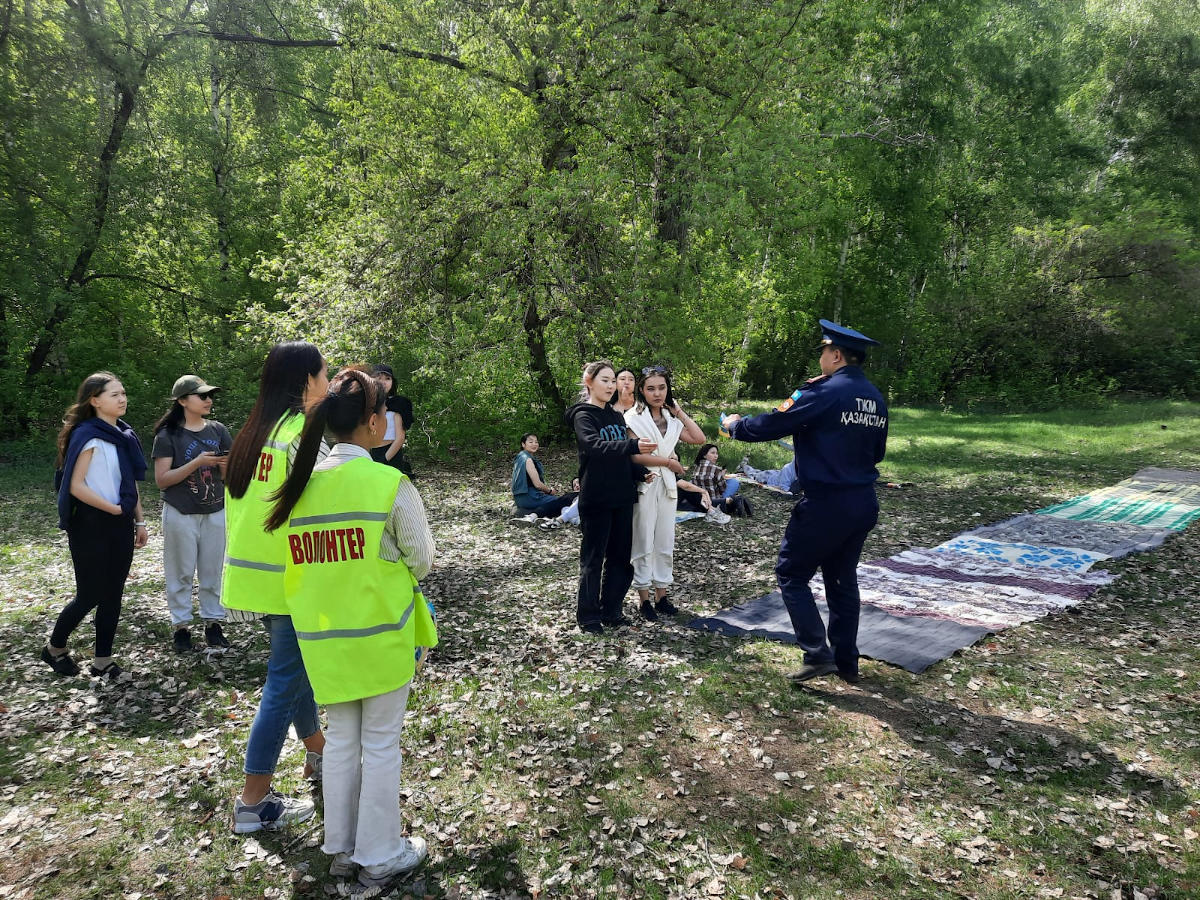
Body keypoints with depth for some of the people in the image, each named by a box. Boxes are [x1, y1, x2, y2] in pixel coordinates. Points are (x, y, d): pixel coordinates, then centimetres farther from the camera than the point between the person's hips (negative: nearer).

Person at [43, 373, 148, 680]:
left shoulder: (124, 435, 9)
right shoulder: (88, 435, -13)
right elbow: (76, 486, -18)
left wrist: (139, 521, 13)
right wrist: (114, 509, -13)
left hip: (121, 526, 7)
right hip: (92, 526, -7)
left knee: (113, 595, 9)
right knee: (90, 595, 2)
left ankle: (102, 660, 19)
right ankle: (54, 649, 27)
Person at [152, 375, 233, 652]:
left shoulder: (218, 431, 1)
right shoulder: (168, 436, -7)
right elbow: (162, 480, -12)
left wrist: (229, 466, -20)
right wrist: (196, 463, -23)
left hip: (215, 513, 3)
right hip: (181, 514, -3)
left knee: (212, 571, 11)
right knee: (181, 573, 8)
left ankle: (213, 622, 22)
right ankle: (181, 625, 20)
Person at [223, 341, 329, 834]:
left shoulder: (255, 432, 9)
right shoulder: (302, 434, -17)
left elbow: (247, 505, 13)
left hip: (255, 572, 9)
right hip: (293, 581, -9)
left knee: (294, 668, 22)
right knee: (284, 683, 2)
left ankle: (319, 754, 41)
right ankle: (254, 803, 12)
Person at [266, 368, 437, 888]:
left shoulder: (299, 486, -3)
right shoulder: (391, 485, -17)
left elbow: (303, 562, 5)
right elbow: (421, 562, -8)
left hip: (322, 637, 5)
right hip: (381, 634, -5)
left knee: (340, 740, 20)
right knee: (381, 744, 10)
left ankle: (341, 848, 34)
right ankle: (379, 857, 24)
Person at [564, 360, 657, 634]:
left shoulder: (617, 416, 15)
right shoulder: (583, 415, -8)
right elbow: (593, 445, -28)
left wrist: (641, 472, 1)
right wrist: (633, 445, -41)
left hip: (622, 498, 7)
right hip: (596, 499, -7)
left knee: (621, 557, 11)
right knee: (593, 558, 1)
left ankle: (611, 611, 23)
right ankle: (588, 616, 12)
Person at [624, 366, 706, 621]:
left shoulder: (671, 420, 11)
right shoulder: (634, 418, -7)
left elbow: (699, 438, 3)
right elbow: (635, 455, -16)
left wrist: (679, 411, 4)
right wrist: (669, 462, -9)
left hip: (667, 486, 6)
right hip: (644, 486, -5)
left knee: (665, 543, 9)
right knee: (644, 544, 1)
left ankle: (662, 595, 19)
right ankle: (644, 598, 10)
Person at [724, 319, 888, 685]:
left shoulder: (826, 393, -16)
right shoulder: (875, 398, 8)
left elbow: (774, 423, -11)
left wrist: (736, 425, 6)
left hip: (826, 504, -8)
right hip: (864, 503, 8)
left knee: (791, 574, 5)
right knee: (842, 578, 18)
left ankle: (817, 655, 0)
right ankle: (846, 661, 24)